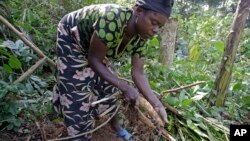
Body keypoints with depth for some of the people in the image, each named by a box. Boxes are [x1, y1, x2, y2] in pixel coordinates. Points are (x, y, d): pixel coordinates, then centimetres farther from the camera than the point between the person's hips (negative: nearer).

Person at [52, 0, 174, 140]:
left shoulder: (140, 38, -19)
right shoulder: (112, 19, -42)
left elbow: (138, 73, -14)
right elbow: (94, 60, -33)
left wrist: (157, 104, -21)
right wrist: (125, 87, -35)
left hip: (95, 46, 6)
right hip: (71, 39, -6)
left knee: (108, 85, 10)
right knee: (77, 91, -8)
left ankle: (115, 124, 32)